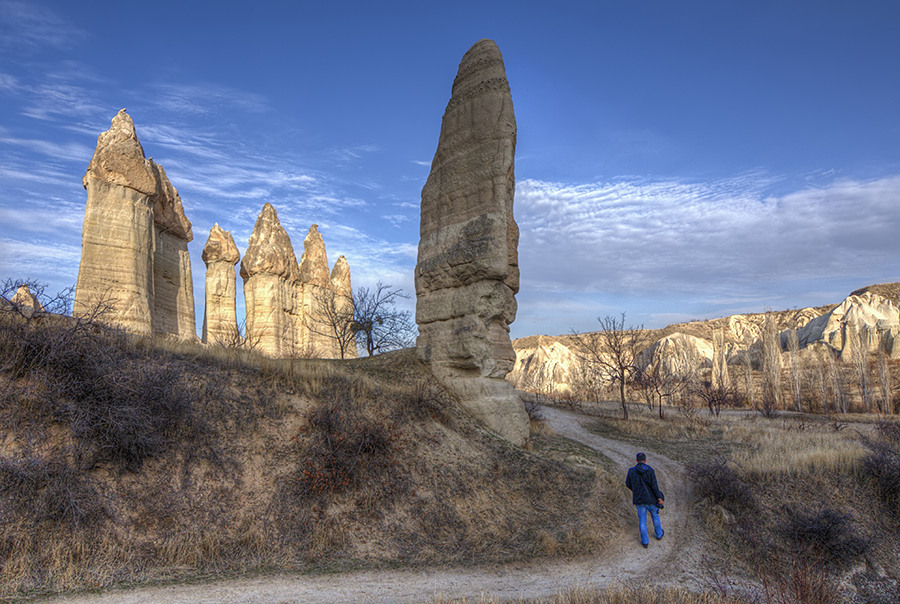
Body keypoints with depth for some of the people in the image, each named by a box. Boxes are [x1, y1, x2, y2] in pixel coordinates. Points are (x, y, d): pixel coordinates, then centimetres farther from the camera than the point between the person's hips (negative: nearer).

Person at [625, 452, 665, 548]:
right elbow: (654, 486, -18)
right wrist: (659, 497, -6)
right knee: (655, 515, 25)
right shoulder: (650, 470, -17)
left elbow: (628, 484, 2)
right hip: (651, 499, -1)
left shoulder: (631, 471, -10)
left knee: (642, 520, 14)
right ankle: (659, 534, 45)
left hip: (639, 500, 1)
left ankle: (645, 542, 20)